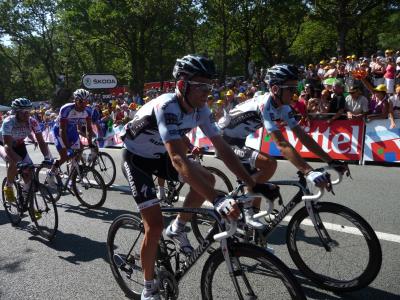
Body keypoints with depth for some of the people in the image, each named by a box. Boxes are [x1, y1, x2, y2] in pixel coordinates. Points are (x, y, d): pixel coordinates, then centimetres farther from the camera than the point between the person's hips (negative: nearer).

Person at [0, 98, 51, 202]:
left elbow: (41, 142, -22)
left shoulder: (32, 122, -24)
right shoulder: (8, 122, -34)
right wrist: (18, 161, -55)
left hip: (19, 145, 4)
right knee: (14, 162, -34)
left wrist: (47, 157, -39)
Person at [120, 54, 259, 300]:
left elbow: (223, 148, -11)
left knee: (207, 179, -12)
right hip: (136, 159, -6)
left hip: (159, 155, 7)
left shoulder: (200, 109, -13)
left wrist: (254, 184, -17)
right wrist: (218, 201, -54)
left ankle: (177, 229, 10)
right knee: (155, 226, -13)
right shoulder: (167, 107, -35)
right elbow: (178, 160, -47)